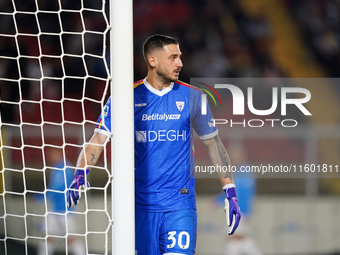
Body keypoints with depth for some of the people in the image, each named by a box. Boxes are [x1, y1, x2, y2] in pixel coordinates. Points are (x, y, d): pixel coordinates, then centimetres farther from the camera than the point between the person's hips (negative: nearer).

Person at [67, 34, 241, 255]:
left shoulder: (192, 97, 4)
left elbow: (213, 144, 12)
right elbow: (99, 139, -2)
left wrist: (230, 192, 9)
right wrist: (81, 173, -19)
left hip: (180, 204, 0)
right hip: (139, 205, 0)